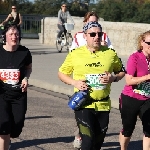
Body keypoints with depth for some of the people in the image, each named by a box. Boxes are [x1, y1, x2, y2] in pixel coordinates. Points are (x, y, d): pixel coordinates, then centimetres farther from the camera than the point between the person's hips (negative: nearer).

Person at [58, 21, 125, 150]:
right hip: (83, 104, -3)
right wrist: (74, 82, -10)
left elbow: (121, 72, 15)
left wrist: (113, 78, -8)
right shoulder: (75, 54, -2)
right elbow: (61, 73, 8)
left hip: (103, 105, 3)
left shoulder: (110, 53, 2)